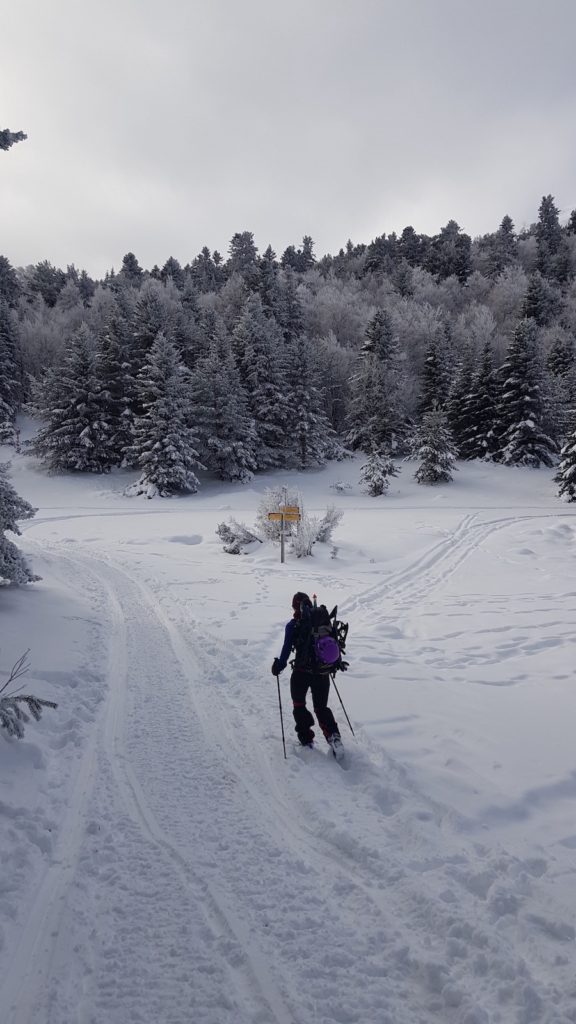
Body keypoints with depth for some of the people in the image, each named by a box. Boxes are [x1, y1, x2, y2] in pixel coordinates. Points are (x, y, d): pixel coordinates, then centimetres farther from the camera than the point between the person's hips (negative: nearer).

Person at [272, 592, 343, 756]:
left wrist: (279, 666, 3)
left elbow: (286, 649, -11)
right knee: (321, 707, 18)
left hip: (301, 672, -3)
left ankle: (306, 738, 14)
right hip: (322, 672, 3)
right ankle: (333, 736, -3)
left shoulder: (293, 625, -8)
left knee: (299, 705, 19)